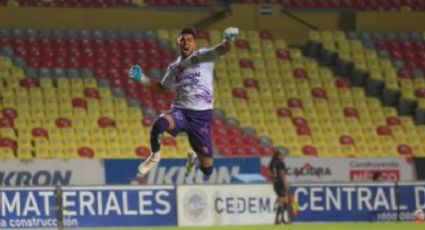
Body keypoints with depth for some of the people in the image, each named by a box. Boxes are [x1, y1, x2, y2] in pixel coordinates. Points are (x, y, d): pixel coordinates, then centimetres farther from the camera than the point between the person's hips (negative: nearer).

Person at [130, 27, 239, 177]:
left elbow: (222, 49, -20)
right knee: (160, 122, -37)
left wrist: (228, 41, -42)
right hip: (180, 111, 2)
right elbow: (164, 86, 29)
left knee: (207, 170, 3)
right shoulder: (173, 67, 11)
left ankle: (195, 157, 42)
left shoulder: (203, 56, -2)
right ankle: (155, 156, -9)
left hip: (202, 116, -2)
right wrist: (143, 79, 17)